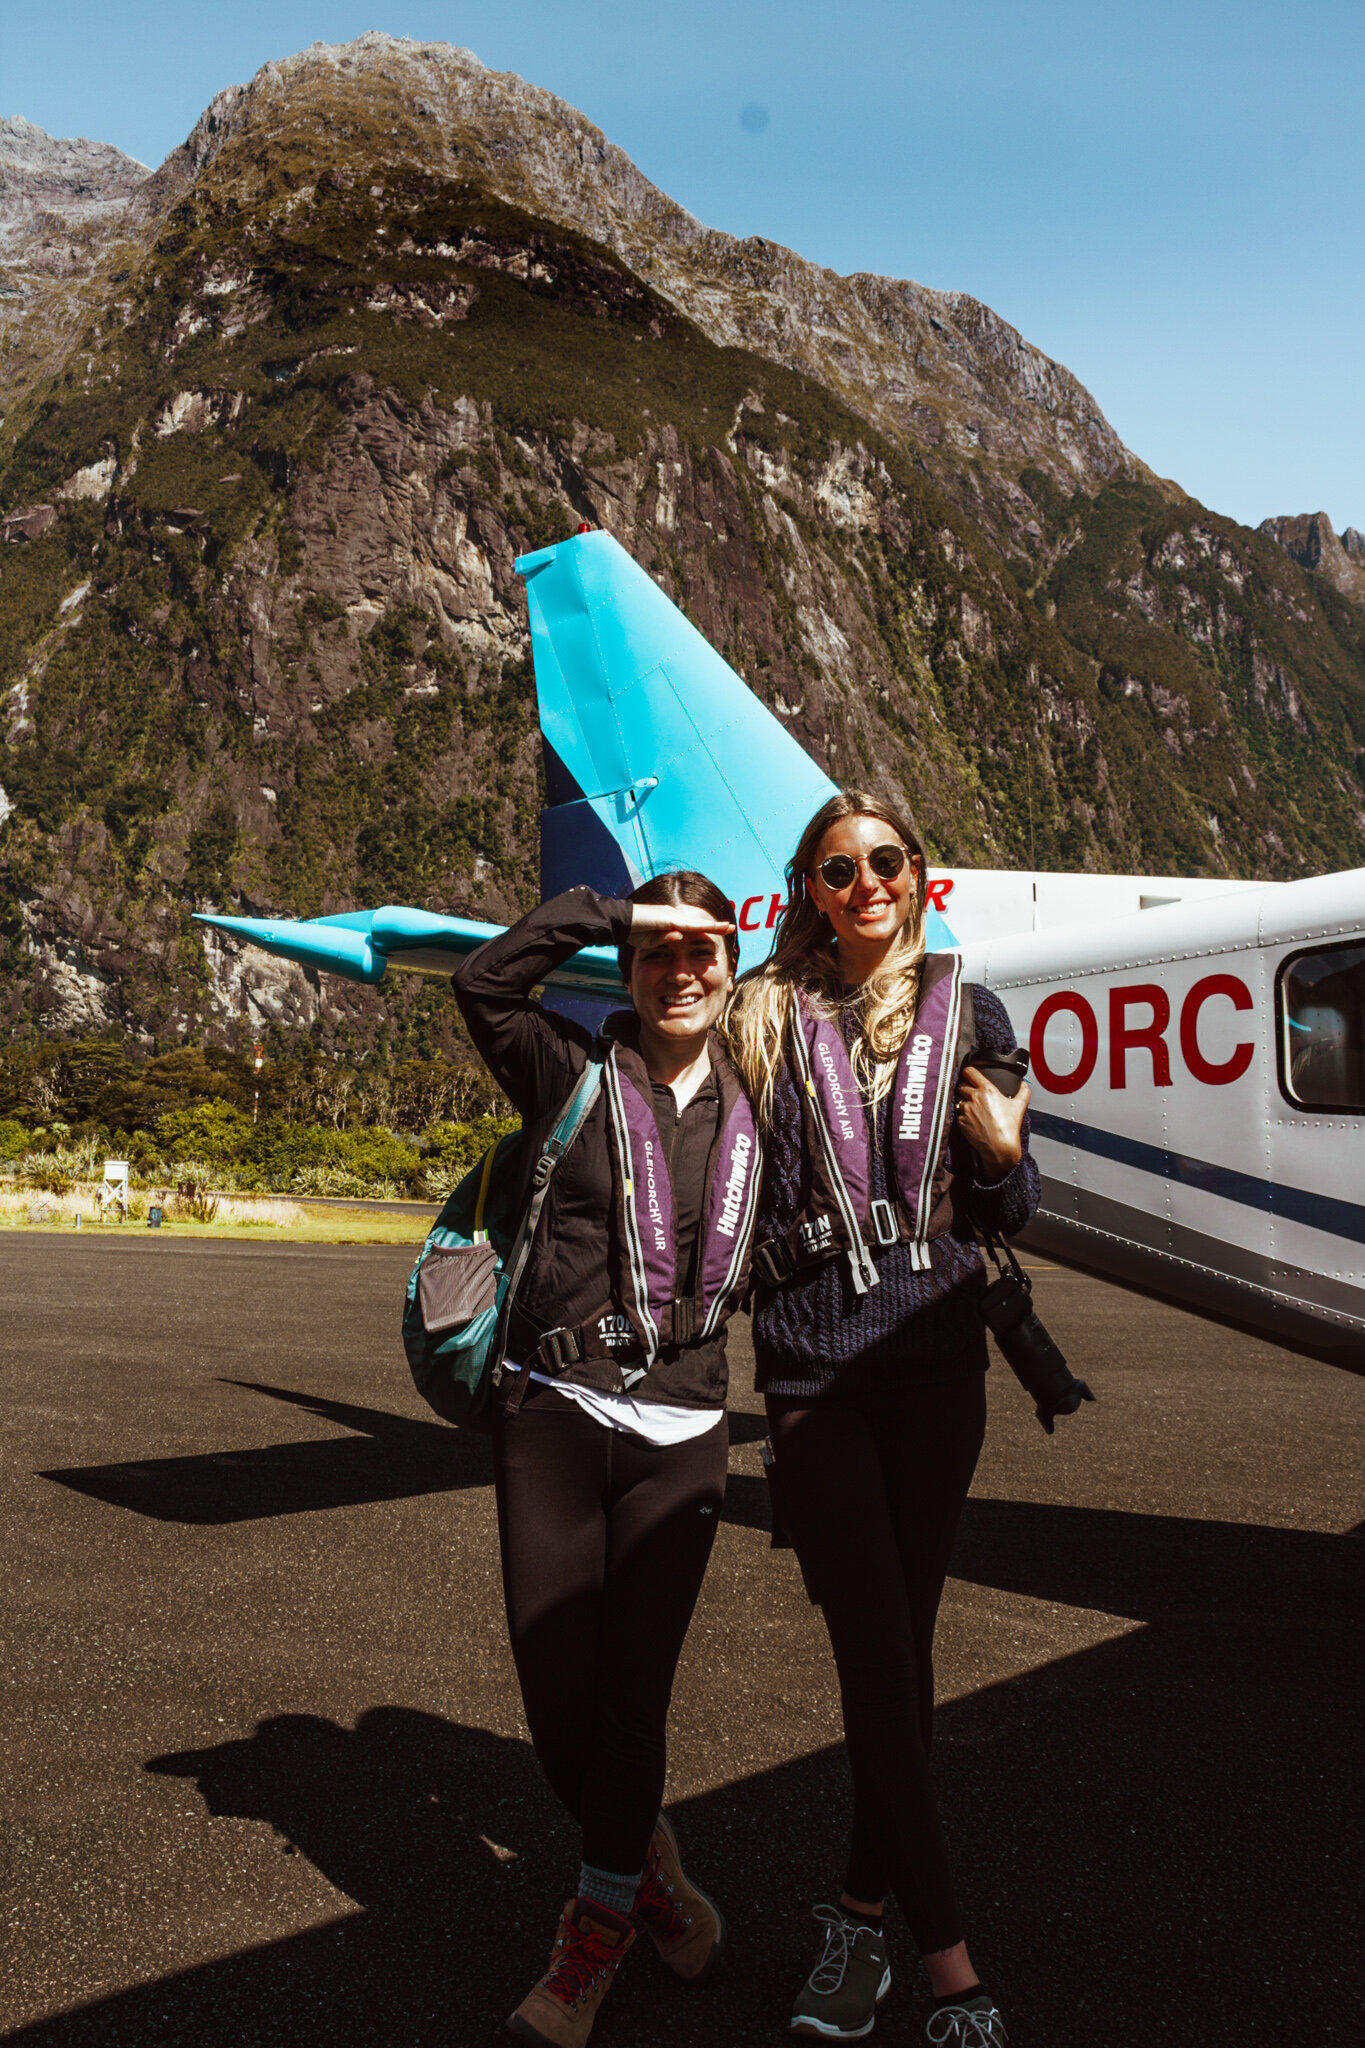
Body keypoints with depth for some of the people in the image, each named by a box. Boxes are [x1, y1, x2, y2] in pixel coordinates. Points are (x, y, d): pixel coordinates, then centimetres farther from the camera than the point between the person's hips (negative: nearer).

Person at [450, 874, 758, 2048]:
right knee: (557, 1697, 5)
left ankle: (595, 1939, 29)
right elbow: (486, 982, -14)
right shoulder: (574, 1075, 2)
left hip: (680, 1436, 1)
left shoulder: (748, 1113, 9)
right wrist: (616, 911, -9)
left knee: (634, 1695, 5)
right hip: (554, 1419, -1)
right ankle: (654, 1872, 34)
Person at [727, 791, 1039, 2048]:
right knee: (877, 1658, -3)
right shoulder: (764, 1019, 4)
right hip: (813, 1371, -1)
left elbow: (1008, 1215, 9)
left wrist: (1005, 1154, -11)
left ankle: (865, 1911, 27)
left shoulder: (966, 1014, 7)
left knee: (904, 1649, 10)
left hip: (939, 1367, 2)